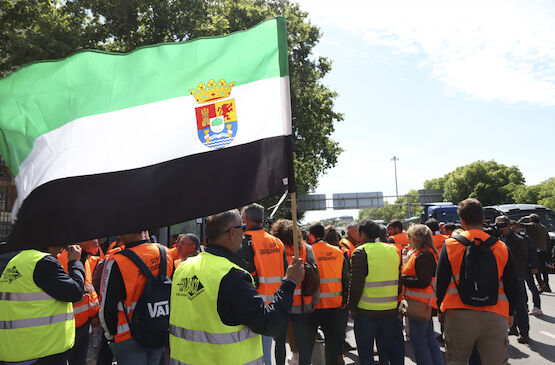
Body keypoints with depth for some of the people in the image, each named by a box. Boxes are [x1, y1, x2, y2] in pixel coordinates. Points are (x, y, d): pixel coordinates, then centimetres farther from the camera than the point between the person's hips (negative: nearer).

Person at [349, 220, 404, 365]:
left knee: (366, 350, 9)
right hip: (390, 309, 5)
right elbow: (399, 281, 12)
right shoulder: (393, 250, 5)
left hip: (366, 310, -5)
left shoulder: (361, 252, -13)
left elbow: (356, 284, -15)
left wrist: (352, 306, -3)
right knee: (392, 346, 17)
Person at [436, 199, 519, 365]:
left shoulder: (450, 245, -2)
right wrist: (510, 313, 21)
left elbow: (440, 282, 1)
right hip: (495, 316, 1)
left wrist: (441, 309, 14)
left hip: (457, 314, -1)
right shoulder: (501, 247, 2)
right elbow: (512, 286, 8)